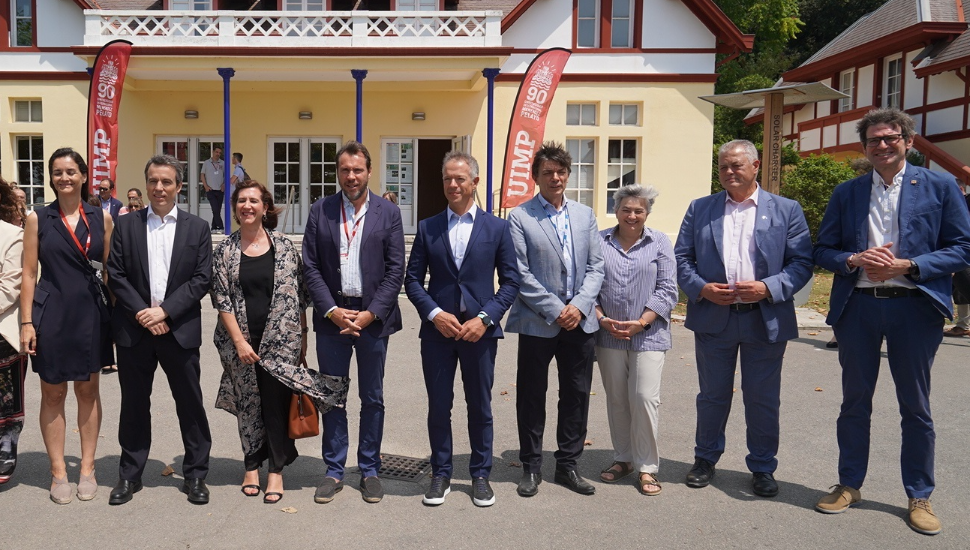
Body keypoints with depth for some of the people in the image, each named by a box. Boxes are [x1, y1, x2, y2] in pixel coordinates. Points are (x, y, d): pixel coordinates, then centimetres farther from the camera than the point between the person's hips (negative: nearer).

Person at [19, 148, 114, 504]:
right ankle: (58, 472, 18)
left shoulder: (102, 218, 3)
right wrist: (27, 322, -6)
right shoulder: (38, 219, 1)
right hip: (51, 315, -1)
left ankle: (87, 468, 22)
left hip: (91, 314, 1)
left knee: (88, 390, 10)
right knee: (53, 394, 7)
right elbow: (29, 274, 0)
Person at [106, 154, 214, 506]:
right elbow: (115, 274, 1)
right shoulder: (126, 225, 7)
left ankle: (196, 474, 17)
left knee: (190, 404, 5)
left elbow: (202, 278, -3)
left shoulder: (197, 228, 4)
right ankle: (129, 475, 24)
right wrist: (142, 313, -11)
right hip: (134, 329, 1)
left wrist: (165, 310, -12)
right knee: (134, 404, 10)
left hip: (180, 329, -1)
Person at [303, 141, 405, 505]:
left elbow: (396, 270, -3)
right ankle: (334, 471, 21)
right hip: (332, 315, 1)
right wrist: (332, 310, -10)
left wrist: (370, 313, -11)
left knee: (372, 398, 9)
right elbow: (310, 266, 1)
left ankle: (369, 470, 22)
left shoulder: (388, 213, 1)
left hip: (373, 317, -1)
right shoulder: (320, 211, 4)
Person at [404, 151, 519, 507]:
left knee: (480, 406, 10)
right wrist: (434, 313, -11)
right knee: (438, 406, 8)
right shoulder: (427, 228, 6)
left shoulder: (497, 228, 3)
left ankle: (480, 475, 25)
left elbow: (510, 280, 1)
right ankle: (441, 474, 23)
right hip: (437, 330, 1)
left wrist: (485, 318, -11)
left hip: (479, 331, -1)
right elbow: (413, 279, 5)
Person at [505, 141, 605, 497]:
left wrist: (579, 305, -8)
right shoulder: (520, 217, -2)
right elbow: (520, 274, -8)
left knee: (577, 394, 10)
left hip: (580, 320, 4)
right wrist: (555, 310, -13)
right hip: (538, 322, -4)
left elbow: (596, 266, 7)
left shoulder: (585, 215, 11)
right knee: (532, 396, 6)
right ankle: (531, 467, 21)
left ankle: (567, 465, 25)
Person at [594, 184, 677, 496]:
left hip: (647, 336, -2)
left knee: (644, 399, -6)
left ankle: (647, 467, 7)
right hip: (608, 336, 2)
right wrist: (602, 318, -10)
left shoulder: (660, 243, 3)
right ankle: (623, 459, 25)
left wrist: (641, 323, -13)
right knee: (616, 400, 10)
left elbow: (667, 290, -2)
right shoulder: (600, 241, 6)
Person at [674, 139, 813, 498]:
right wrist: (701, 288, -12)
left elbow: (802, 263, -1)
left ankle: (762, 467, 25)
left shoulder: (786, 210, 4)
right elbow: (681, 259, 5)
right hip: (713, 318, 1)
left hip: (766, 319, -1)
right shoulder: (700, 209, 8)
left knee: (763, 400, 8)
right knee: (712, 395, 13)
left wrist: (768, 288, -16)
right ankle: (705, 459, 30)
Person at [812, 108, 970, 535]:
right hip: (857, 306, 2)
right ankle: (849, 485, 27)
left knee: (915, 407, 8)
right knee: (854, 402, 12)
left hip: (914, 306, -2)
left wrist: (908, 265, -15)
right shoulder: (846, 192, 8)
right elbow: (823, 249, 9)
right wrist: (854, 260, -12)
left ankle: (920, 497, 23)